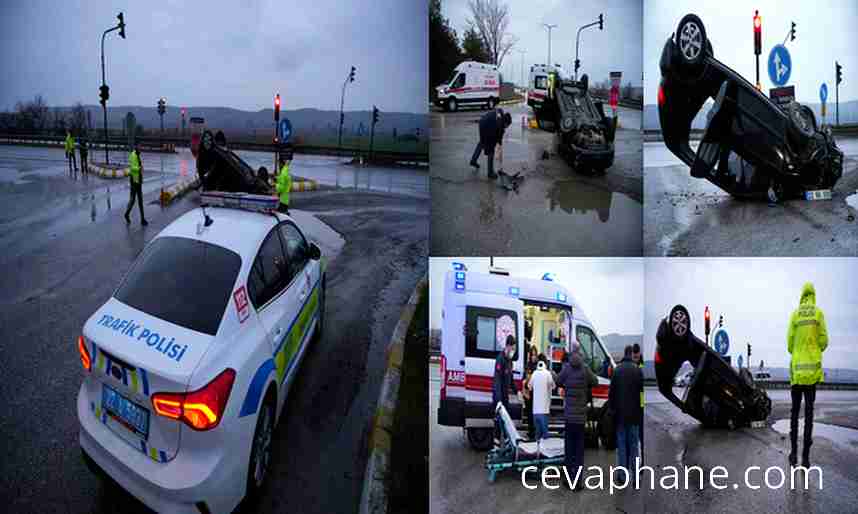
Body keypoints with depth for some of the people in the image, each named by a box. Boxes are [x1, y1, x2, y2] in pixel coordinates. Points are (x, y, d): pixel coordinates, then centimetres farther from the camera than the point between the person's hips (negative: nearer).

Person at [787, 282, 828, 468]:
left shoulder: (795, 315, 2)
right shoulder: (819, 313, 0)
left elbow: (789, 343, 1)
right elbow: (824, 341, -3)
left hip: (797, 367, 1)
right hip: (813, 368, 0)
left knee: (795, 411, 10)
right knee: (809, 411, 1)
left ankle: (794, 453, 10)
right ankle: (805, 456, -1)